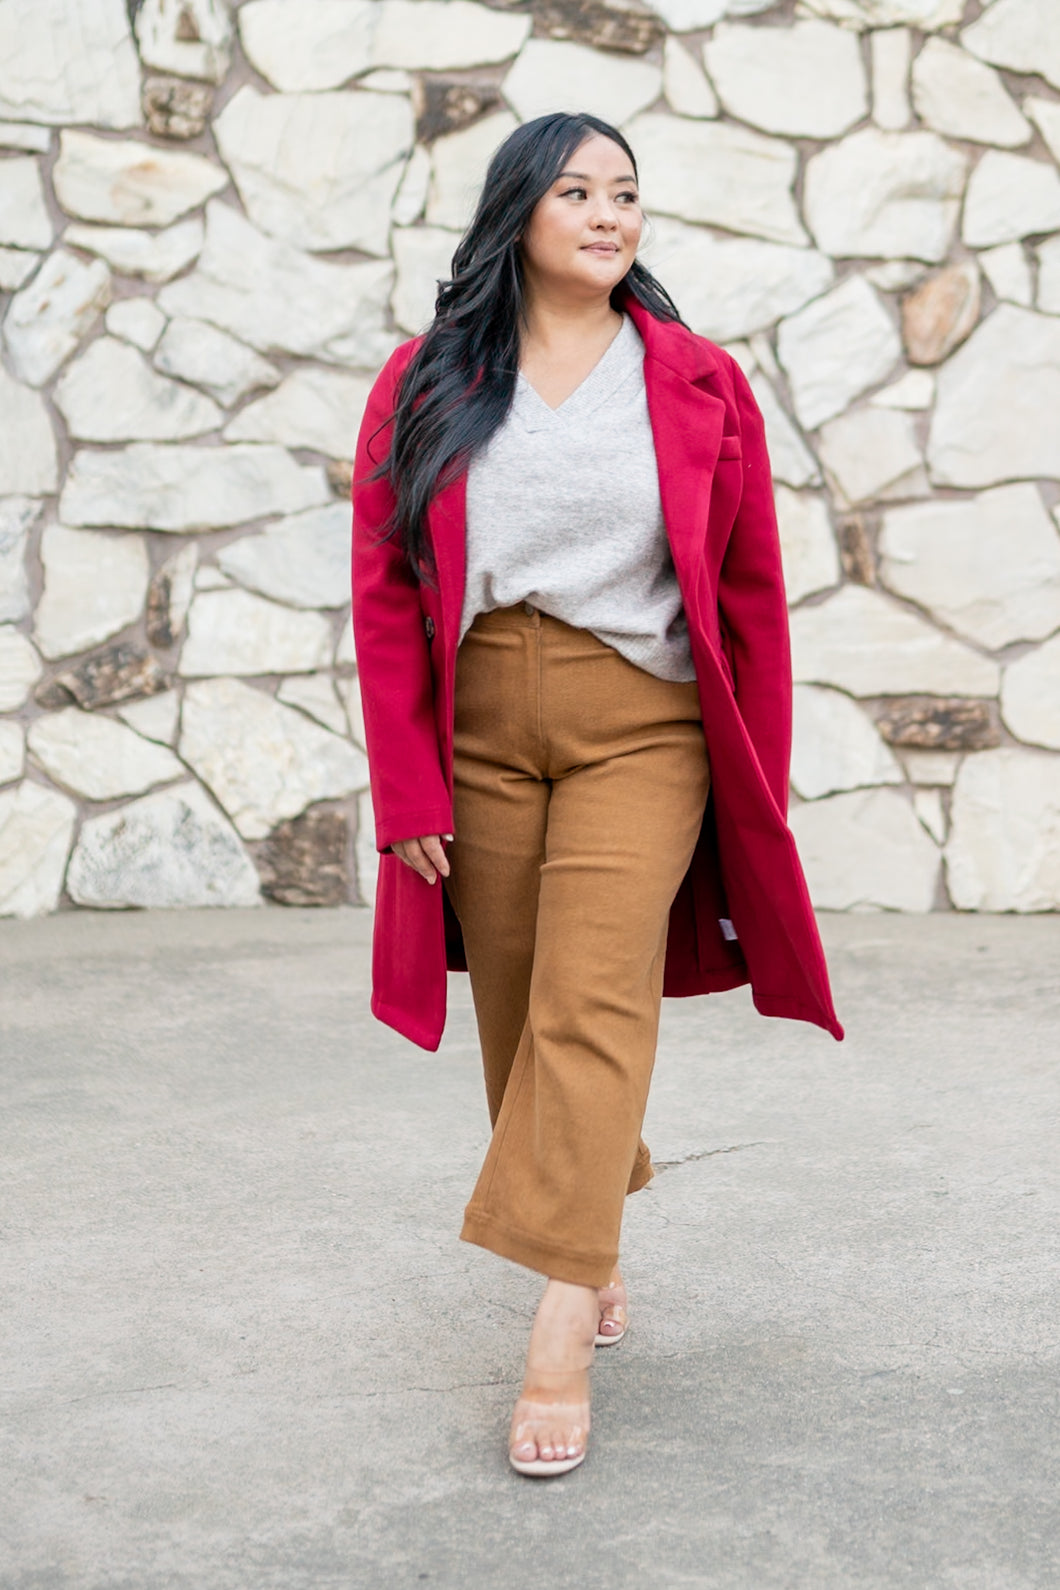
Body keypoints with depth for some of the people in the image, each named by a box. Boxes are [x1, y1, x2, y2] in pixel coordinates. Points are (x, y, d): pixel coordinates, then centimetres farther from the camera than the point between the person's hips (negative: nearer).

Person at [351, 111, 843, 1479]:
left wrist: (757, 785, 2)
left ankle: (559, 1331, -12)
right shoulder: (424, 388, 4)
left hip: (641, 726, -2)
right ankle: (593, 1252, 30)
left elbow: (751, 596, 4)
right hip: (481, 733, 2)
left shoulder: (700, 387, 2)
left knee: (591, 1003, -13)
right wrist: (407, 790, -2)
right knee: (517, 1014, 9)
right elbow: (384, 597, 3)